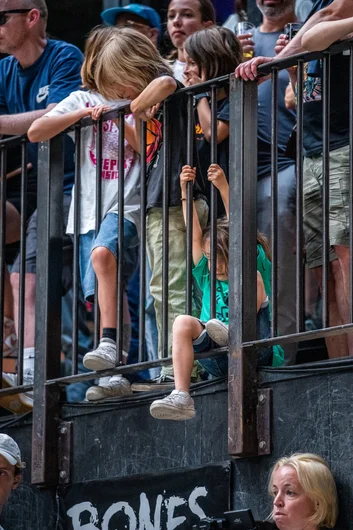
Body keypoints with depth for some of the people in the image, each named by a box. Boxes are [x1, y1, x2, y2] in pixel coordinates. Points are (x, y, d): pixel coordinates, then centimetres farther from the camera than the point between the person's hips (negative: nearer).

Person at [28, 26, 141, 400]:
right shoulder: (83, 100, 13)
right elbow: (36, 132, 2)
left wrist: (122, 123, -9)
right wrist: (83, 115, -6)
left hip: (126, 205, -3)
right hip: (89, 208, 3)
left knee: (103, 253, -32)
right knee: (107, 293, -1)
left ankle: (109, 344, -36)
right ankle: (116, 374, 2)